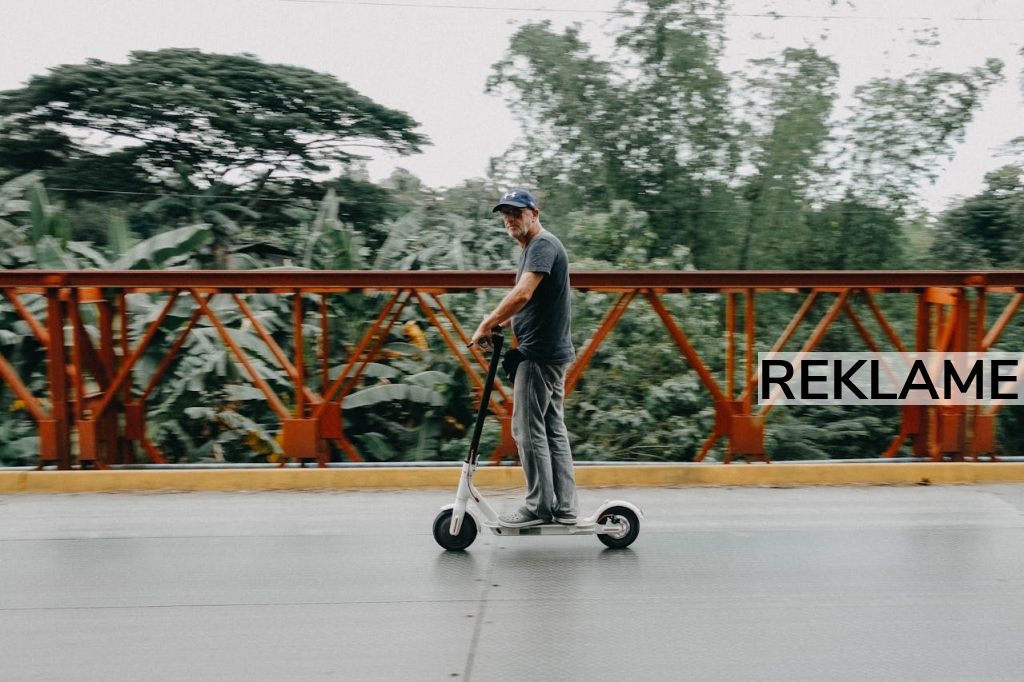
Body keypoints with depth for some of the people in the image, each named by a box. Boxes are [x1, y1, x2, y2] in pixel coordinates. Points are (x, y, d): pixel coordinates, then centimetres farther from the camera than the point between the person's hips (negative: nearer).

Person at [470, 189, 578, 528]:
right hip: (553, 351, 11)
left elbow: (522, 295, -25)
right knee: (553, 429, 10)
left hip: (539, 353, -11)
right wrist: (499, 324, 15)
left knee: (528, 429, -6)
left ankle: (538, 507, 1)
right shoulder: (531, 248, 20)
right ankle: (564, 508, 14)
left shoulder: (543, 244, -12)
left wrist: (486, 325, -19)